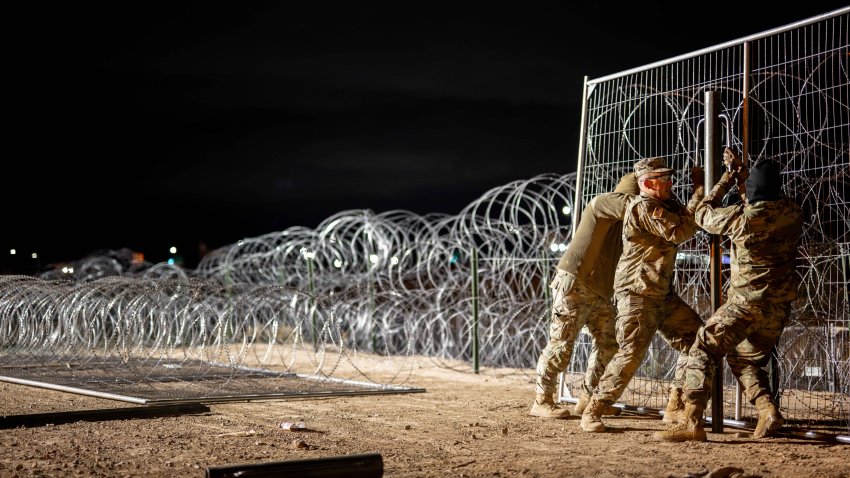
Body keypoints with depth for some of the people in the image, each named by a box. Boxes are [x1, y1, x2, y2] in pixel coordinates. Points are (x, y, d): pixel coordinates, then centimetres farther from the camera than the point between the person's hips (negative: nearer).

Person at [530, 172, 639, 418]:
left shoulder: (621, 222, 17)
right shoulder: (603, 202, -9)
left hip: (599, 292, 9)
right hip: (574, 284, -9)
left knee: (607, 345, 8)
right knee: (561, 344, -6)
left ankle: (588, 399, 18)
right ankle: (541, 401, 1)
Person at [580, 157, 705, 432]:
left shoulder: (666, 205, 18)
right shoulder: (643, 207, -14)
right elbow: (678, 232, -22)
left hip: (662, 294, 10)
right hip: (637, 294, -10)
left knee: (696, 339, 6)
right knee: (632, 352, -16)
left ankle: (676, 406, 11)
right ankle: (593, 412, -7)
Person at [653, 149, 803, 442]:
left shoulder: (742, 216, -13)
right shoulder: (793, 213, 2)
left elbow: (702, 215, 6)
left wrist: (727, 180, 15)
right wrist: (742, 173, 28)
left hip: (746, 302, -6)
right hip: (779, 307, 6)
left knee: (703, 352, -4)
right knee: (746, 359, 24)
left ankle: (692, 423, -16)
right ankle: (768, 410, 4)